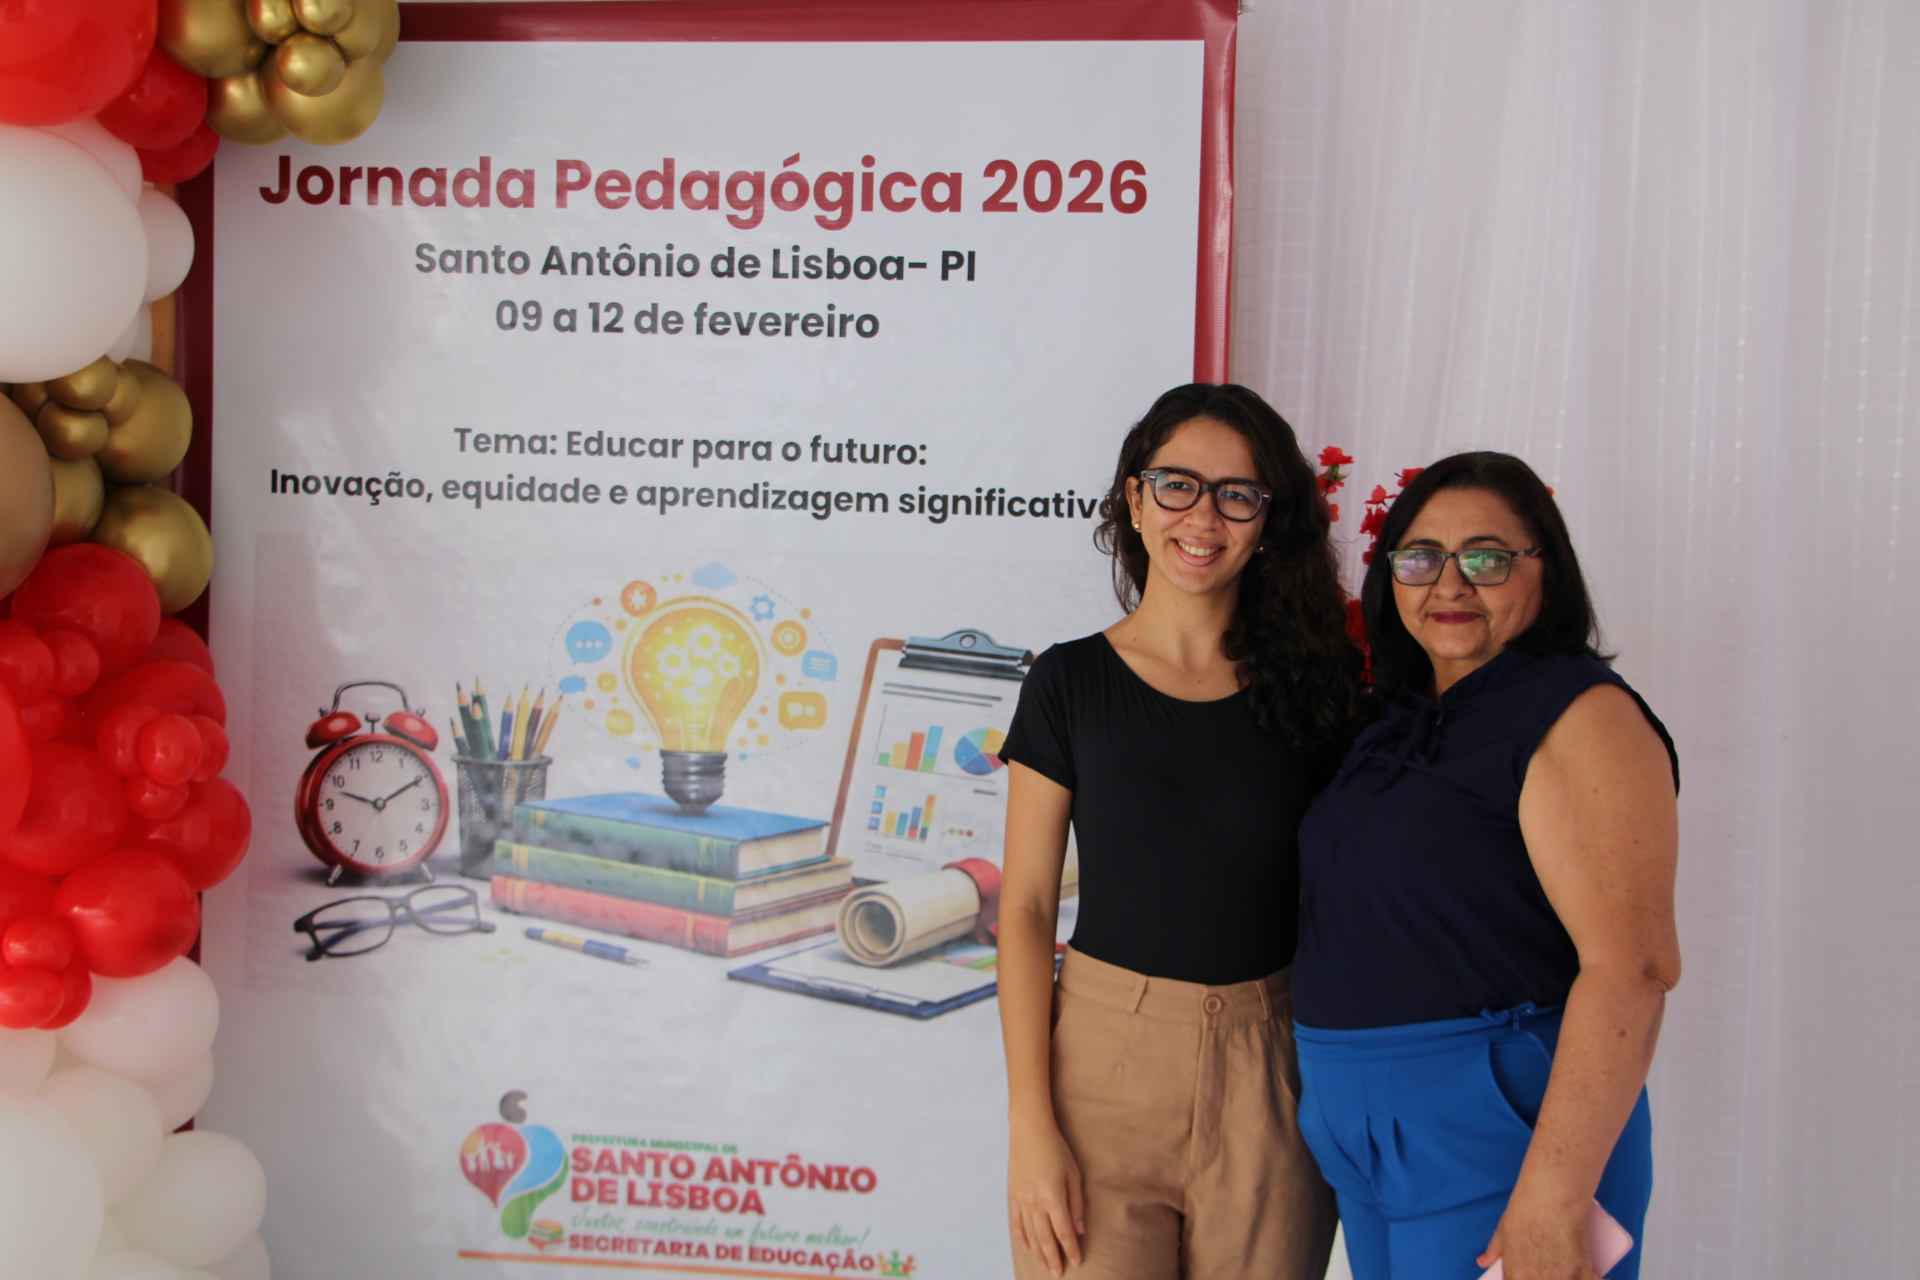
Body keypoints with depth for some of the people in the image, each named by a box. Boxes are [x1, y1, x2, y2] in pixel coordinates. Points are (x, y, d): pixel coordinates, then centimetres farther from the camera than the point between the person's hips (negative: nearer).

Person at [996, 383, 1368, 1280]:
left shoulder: (1312, 684, 4)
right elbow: (1025, 908, -3)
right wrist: (1030, 1123, -8)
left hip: (1273, 1071, 2)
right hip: (1105, 1061, -1)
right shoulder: (1071, 682, -1)